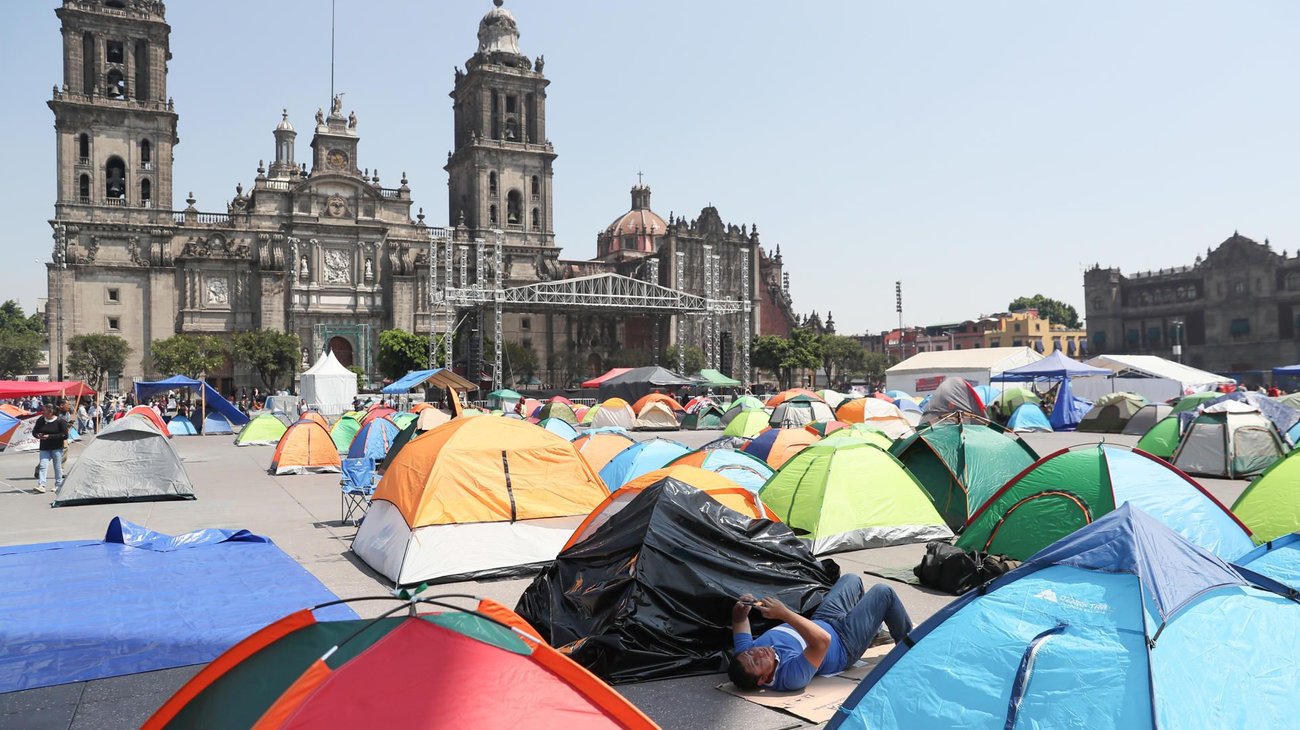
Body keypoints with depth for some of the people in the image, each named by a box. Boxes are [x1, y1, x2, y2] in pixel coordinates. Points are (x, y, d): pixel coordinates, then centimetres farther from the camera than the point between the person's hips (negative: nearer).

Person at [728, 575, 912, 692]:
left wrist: (740, 610, -29)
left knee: (852, 579, 22)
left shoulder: (746, 652, -25)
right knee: (883, 593, 0)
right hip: (845, 643, -7)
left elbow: (739, 622, -6)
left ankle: (871, 627, 54)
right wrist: (784, 614, -59)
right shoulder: (792, 676, -45)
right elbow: (822, 640, -57)